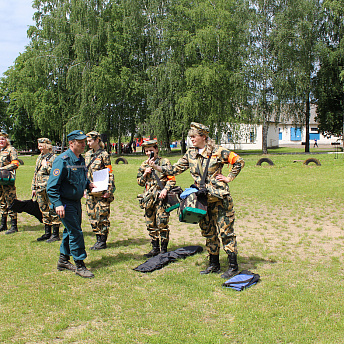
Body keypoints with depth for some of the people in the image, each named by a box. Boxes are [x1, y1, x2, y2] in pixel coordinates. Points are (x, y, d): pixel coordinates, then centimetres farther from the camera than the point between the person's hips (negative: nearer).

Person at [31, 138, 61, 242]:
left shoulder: (54, 158, -7)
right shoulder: (39, 158, 17)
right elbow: (35, 174, 21)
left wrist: (46, 166, -17)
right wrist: (33, 188, 18)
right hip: (40, 189, 8)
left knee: (52, 211, -4)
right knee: (44, 211, 13)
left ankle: (55, 234, 2)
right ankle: (47, 233, 21)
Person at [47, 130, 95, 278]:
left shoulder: (81, 160, 8)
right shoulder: (62, 160, -18)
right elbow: (52, 185, -20)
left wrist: (88, 184, 3)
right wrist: (57, 204, -25)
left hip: (76, 202, 9)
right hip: (65, 203, -9)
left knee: (70, 231, 17)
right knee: (75, 233, -7)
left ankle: (63, 261, 32)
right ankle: (80, 265, 3)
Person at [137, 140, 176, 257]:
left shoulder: (165, 162, 1)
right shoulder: (144, 165, 14)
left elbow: (172, 180, -3)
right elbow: (140, 182, 16)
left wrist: (165, 190, -18)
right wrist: (145, 174, -2)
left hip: (161, 197, -5)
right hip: (149, 198, 5)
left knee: (162, 224, -6)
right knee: (151, 224, 9)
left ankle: (164, 249, 5)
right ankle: (155, 248, 20)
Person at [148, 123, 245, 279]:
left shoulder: (217, 151, -9)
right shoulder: (190, 153, 7)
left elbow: (238, 161, -3)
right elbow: (176, 169, 7)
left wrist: (229, 178, -7)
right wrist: (156, 167, -3)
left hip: (219, 197, -6)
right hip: (203, 198, 6)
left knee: (225, 231, -2)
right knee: (208, 232, 13)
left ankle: (233, 266, 7)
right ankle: (214, 265, 25)